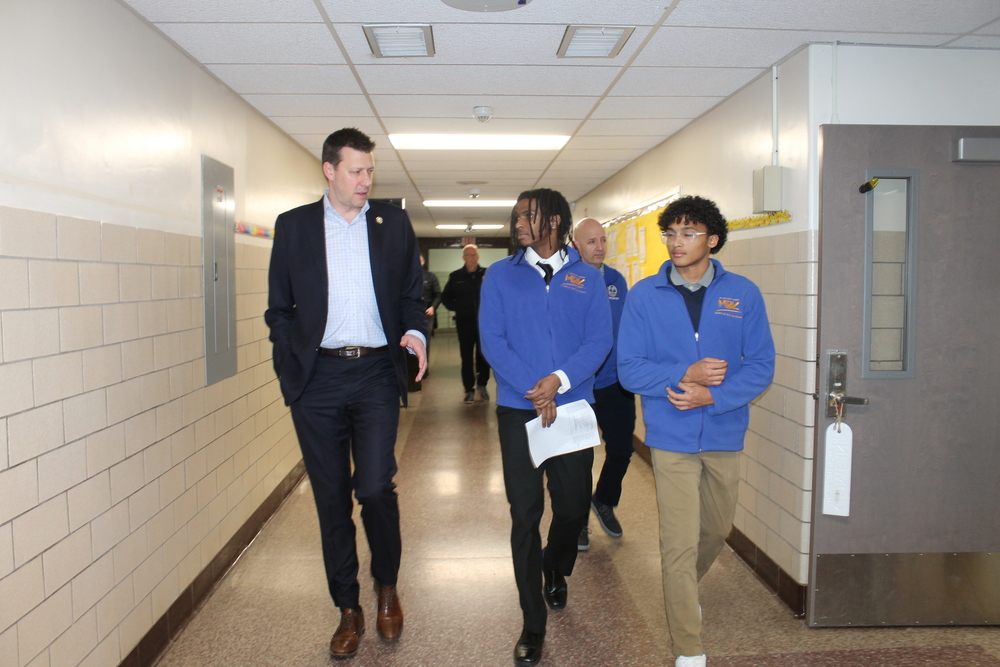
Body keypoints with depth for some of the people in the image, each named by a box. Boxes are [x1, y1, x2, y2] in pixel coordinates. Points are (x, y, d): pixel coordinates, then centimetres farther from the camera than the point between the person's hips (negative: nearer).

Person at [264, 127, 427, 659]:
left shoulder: (393, 223, 8)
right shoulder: (293, 226, 7)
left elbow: (411, 293, 12)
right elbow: (279, 307, 8)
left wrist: (414, 330, -8)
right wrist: (290, 371, -1)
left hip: (376, 375, 0)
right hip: (318, 379, 1)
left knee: (375, 487, -9)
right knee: (331, 497, 7)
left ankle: (387, 586, 21)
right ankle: (348, 610, 24)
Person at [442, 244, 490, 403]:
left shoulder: (487, 274, -2)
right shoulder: (455, 276, 5)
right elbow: (446, 296, 15)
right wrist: (456, 308, 3)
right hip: (464, 322, 1)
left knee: (483, 355, 5)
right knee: (466, 357, 4)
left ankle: (482, 385, 24)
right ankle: (469, 389, 12)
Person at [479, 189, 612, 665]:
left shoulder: (587, 278, 5)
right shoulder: (500, 276, 5)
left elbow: (599, 341, -4)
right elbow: (491, 340, -4)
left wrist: (558, 380, -19)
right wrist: (533, 390, -15)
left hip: (573, 407, 1)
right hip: (518, 410, -1)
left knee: (573, 507, 9)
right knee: (525, 514, 1)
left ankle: (555, 572, 43)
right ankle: (533, 625, 16)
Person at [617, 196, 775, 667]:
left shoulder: (742, 294, -1)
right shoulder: (644, 295, -4)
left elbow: (761, 365, -3)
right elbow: (629, 368, -6)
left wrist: (712, 395, -18)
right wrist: (685, 375, -20)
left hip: (724, 434, 3)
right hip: (672, 437, -2)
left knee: (717, 530, 20)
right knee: (679, 543, -2)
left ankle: (684, 589, 51)